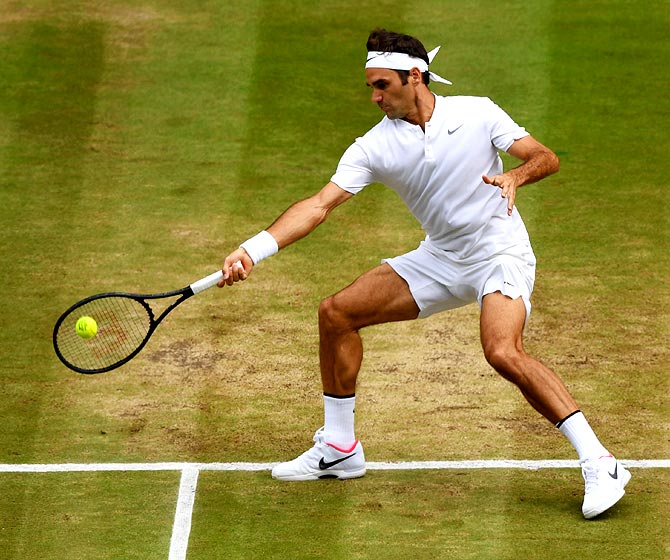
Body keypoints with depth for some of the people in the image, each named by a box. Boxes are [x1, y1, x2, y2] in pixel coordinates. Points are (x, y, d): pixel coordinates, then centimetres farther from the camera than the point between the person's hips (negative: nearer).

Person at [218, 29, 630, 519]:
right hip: (440, 258, 6)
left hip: (500, 253, -6)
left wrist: (518, 175, -33)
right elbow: (320, 205, -13)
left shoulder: (477, 114, -11)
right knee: (338, 313, 1)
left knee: (504, 353, -31)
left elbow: (546, 157, -9)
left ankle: (599, 464, -27)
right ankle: (339, 450, 17)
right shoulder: (374, 147, -5)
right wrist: (252, 251, -25)